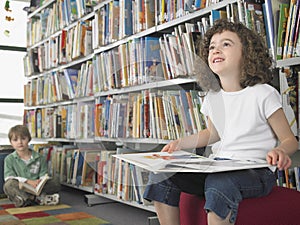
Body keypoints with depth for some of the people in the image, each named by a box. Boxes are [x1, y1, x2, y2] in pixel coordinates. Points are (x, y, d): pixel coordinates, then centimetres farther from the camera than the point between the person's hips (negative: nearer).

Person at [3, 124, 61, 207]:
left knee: (56, 182, -20)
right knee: (9, 185, -33)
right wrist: (28, 181, -22)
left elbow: (43, 176, 6)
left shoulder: (39, 158, 9)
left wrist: (40, 182, -21)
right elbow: (9, 178, -8)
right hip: (19, 189, -2)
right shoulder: (9, 159, 5)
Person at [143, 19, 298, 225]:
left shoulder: (263, 94, -8)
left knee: (218, 183, -39)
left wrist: (280, 151, -27)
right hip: (218, 165, 6)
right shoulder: (212, 97, 10)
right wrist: (180, 143, 11)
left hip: (256, 171, -6)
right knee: (160, 176, -9)